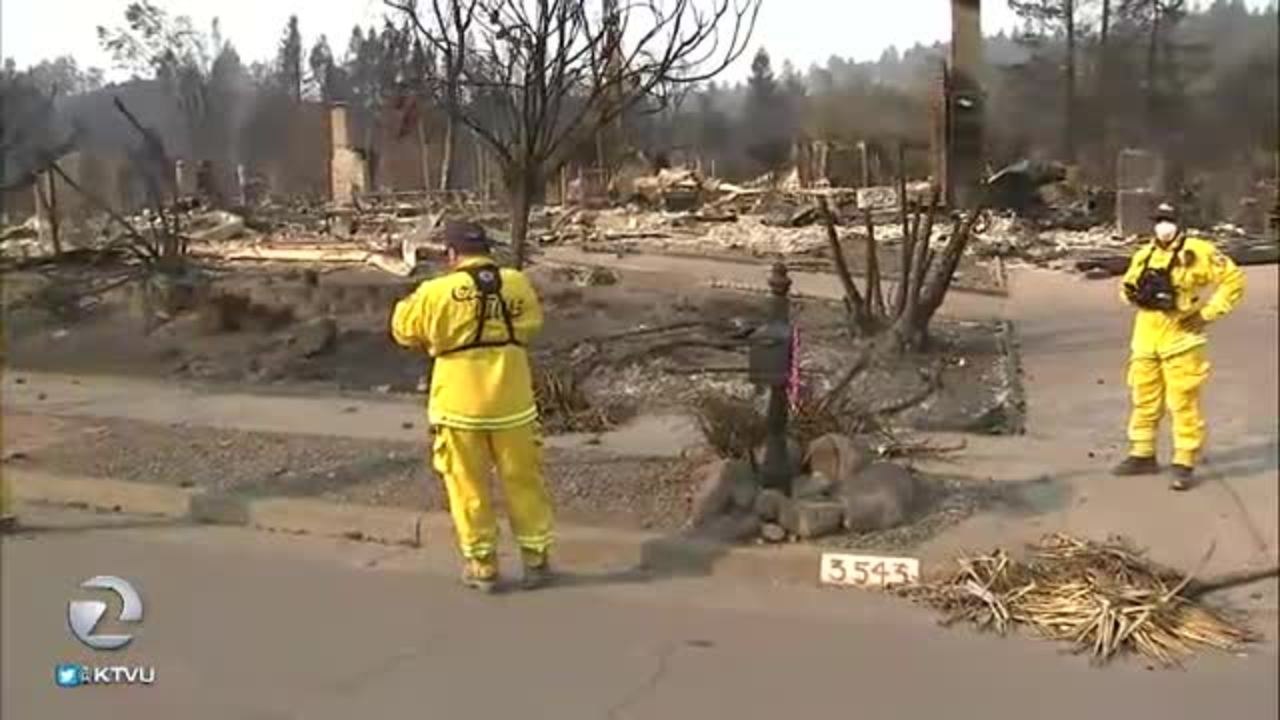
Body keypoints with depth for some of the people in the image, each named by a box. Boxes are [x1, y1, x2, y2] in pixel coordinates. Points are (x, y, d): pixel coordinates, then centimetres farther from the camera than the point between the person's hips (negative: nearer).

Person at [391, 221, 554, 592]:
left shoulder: (437, 292, -11)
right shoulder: (518, 284, -4)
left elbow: (403, 329, 4)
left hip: (459, 407, -2)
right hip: (512, 404, 2)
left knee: (469, 487, 11)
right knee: (523, 482, 14)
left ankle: (482, 566, 18)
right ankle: (536, 560, 22)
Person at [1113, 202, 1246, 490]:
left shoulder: (1197, 251, -7)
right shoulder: (1144, 255, 11)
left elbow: (1233, 280, -7)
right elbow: (1128, 285, 25)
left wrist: (1208, 313, -10)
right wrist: (1131, 292, 1)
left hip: (1179, 337, -6)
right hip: (1145, 336, 6)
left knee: (1183, 403, -4)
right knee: (1144, 399, 13)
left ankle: (1184, 463, 2)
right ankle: (1142, 455, 25)